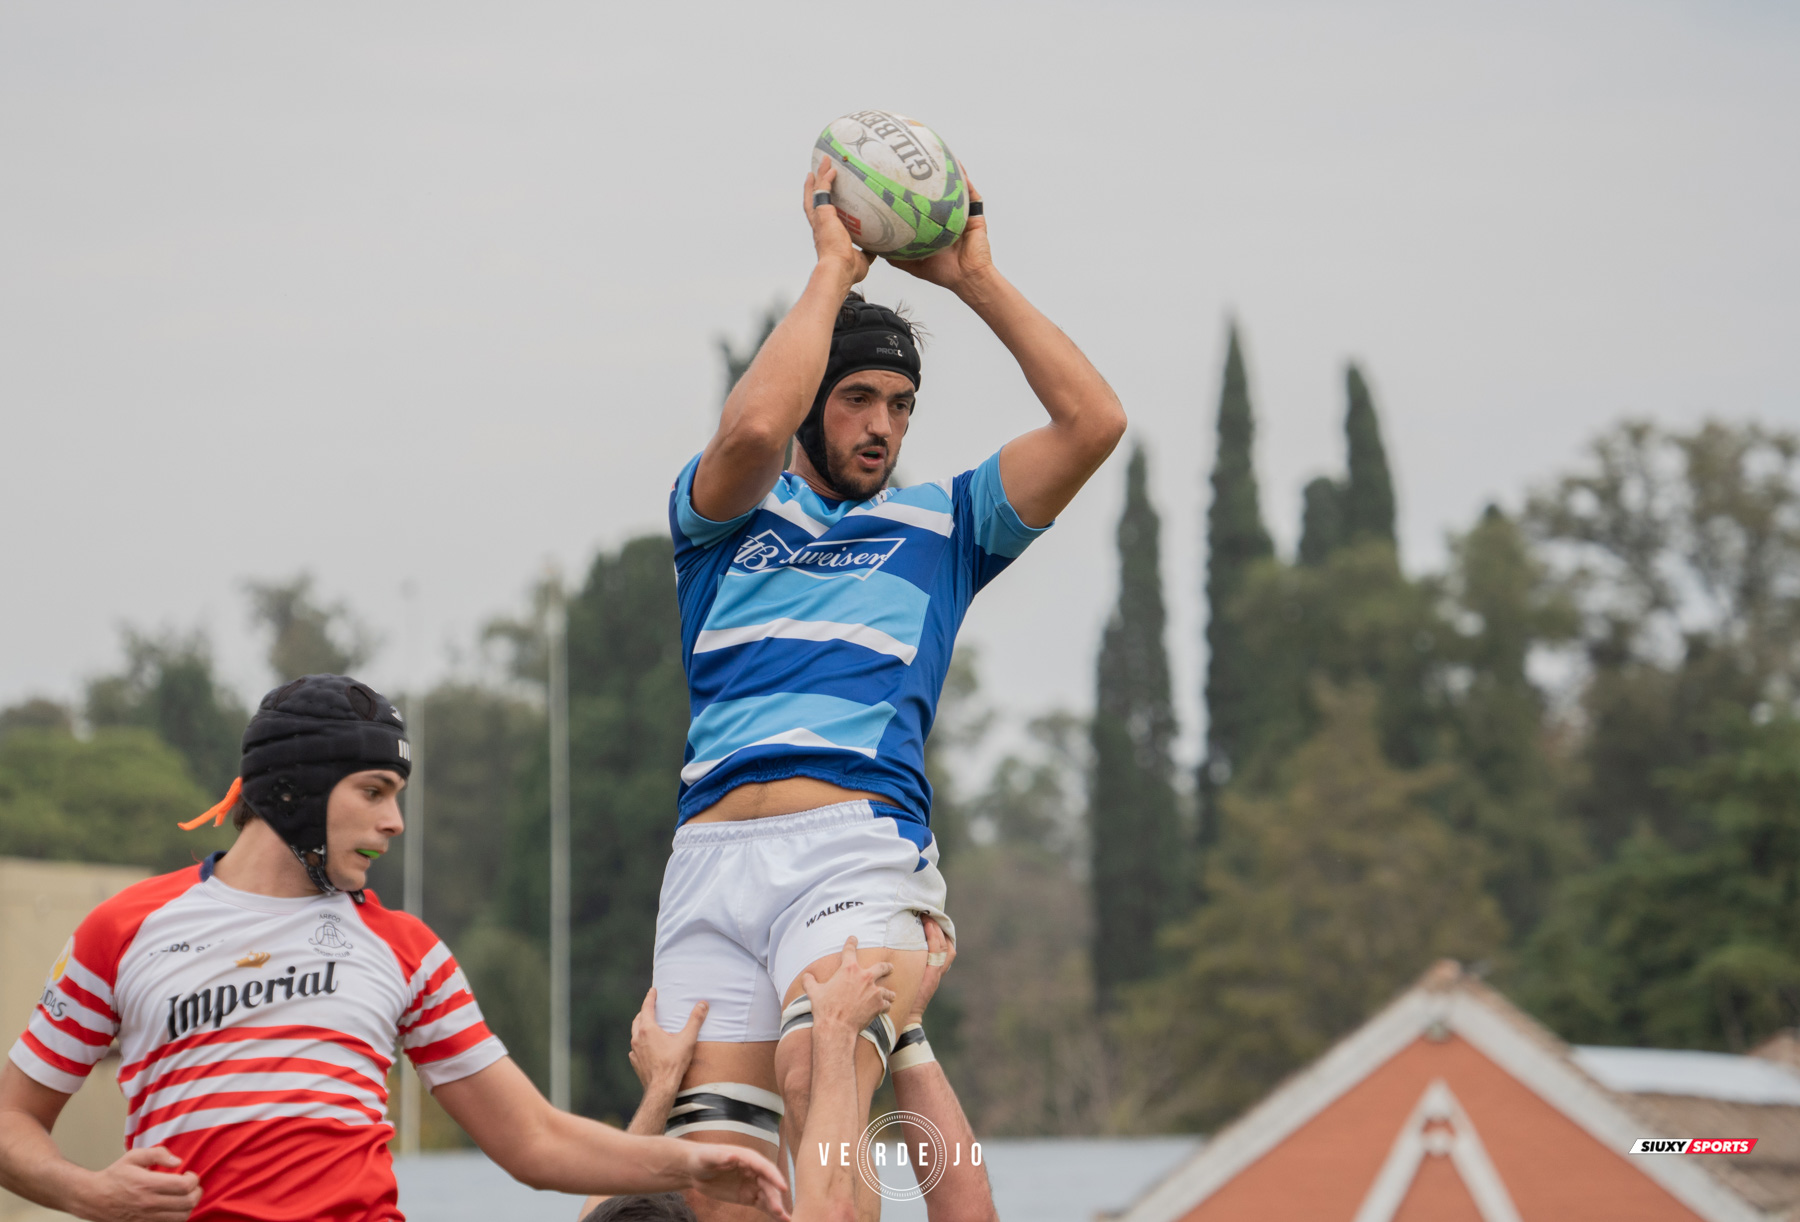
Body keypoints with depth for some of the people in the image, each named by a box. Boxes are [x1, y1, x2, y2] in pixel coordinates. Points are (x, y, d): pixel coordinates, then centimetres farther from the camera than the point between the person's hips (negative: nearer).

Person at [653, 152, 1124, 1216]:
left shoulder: (942, 523, 22)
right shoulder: (723, 512, 20)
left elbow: (1094, 421, 12)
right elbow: (752, 429, -4)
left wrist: (977, 279, 14)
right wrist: (834, 269, 6)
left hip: (858, 845, -1)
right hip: (712, 853, 1)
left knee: (817, 1080, -30)